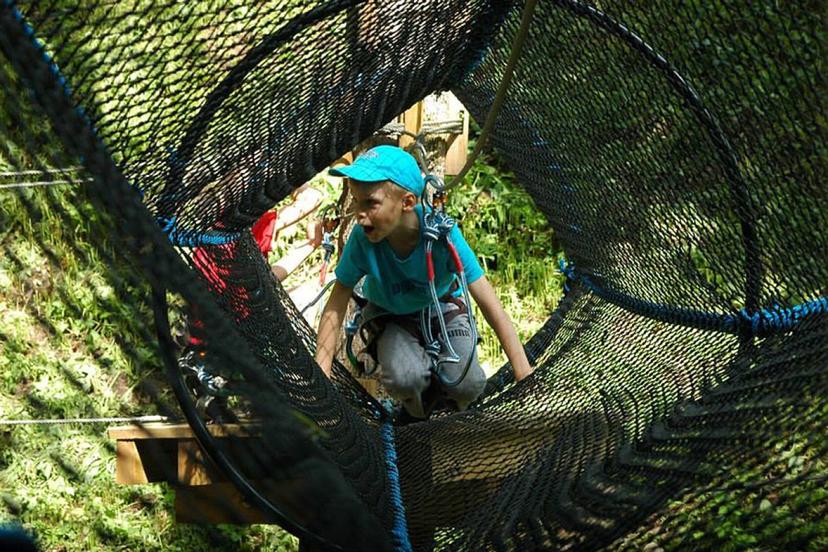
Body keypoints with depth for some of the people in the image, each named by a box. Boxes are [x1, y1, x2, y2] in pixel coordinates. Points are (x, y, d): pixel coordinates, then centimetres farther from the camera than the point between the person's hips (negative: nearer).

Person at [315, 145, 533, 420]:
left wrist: (525, 376, -28)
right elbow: (336, 307, -18)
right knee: (404, 380, -30)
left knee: (466, 385, -25)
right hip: (390, 314, 0)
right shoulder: (362, 238, -29)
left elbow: (488, 302, -28)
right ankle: (417, 418, 6)